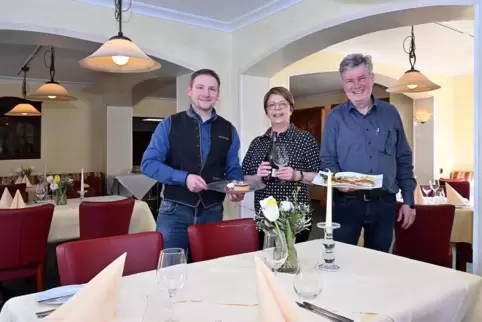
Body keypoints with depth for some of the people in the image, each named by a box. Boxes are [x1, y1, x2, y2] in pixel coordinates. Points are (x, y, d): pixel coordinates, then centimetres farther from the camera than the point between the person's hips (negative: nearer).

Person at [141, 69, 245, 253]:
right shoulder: (169, 124, -1)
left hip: (212, 213, 3)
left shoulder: (228, 130, 7)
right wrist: (184, 178, -19)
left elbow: (233, 168, 12)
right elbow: (148, 163, -6)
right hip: (175, 211, -2)